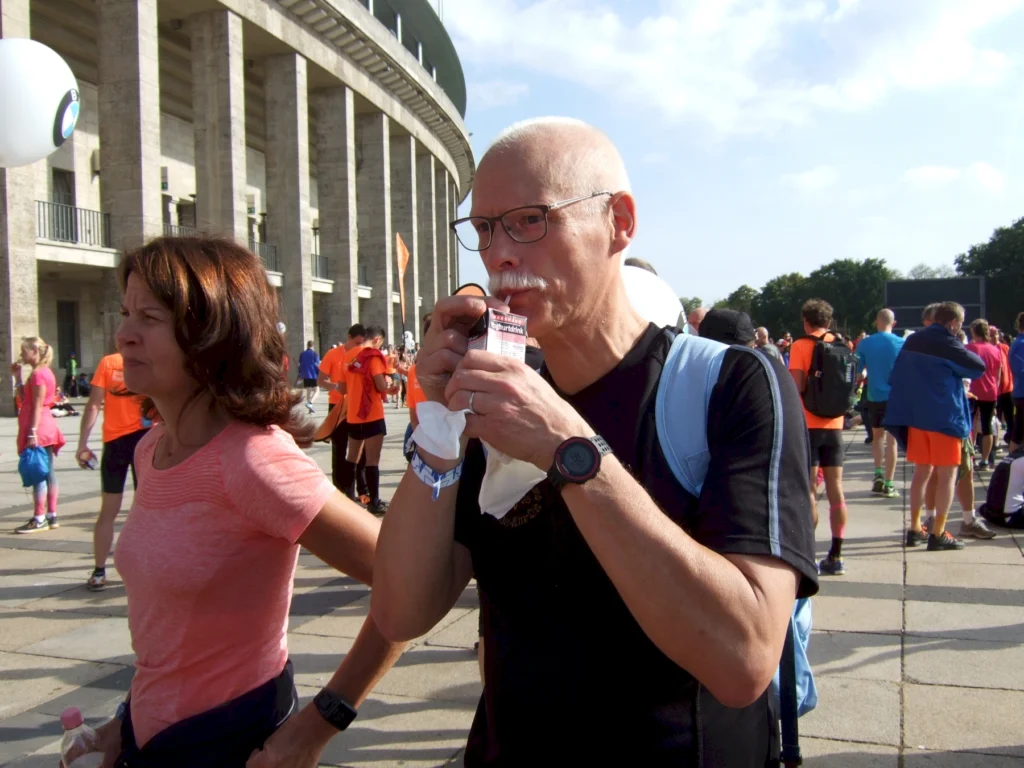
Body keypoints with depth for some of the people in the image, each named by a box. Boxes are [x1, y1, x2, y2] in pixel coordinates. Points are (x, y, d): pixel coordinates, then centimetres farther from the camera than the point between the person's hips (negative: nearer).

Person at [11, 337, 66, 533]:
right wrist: (17, 377, 15)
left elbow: (37, 406, -18)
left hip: (38, 428, -10)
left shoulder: (38, 373, -12)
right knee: (48, 473, 10)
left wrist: (32, 433, -20)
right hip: (45, 428, 10)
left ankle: (39, 519, -4)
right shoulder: (43, 372, 16)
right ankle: (51, 516, 14)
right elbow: (24, 400, 19)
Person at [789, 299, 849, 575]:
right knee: (835, 487, 7)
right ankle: (836, 556, 11)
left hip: (808, 424, -4)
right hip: (834, 424, 4)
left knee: (808, 488, 0)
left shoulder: (800, 346, -7)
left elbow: (797, 386, -16)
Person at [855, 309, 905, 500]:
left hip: (874, 396, 1)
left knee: (877, 435, 21)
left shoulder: (865, 343, -3)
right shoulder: (902, 343, -4)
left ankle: (878, 474, 12)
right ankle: (888, 484, 5)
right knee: (891, 439, 4)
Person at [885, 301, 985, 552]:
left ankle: (915, 530, 15)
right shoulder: (947, 344, -13)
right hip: (944, 416, -6)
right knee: (946, 475, 0)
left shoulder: (912, 341, 7)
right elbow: (978, 367, -7)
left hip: (916, 415, 6)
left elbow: (896, 378, 11)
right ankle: (938, 534, 0)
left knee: (922, 472, 13)